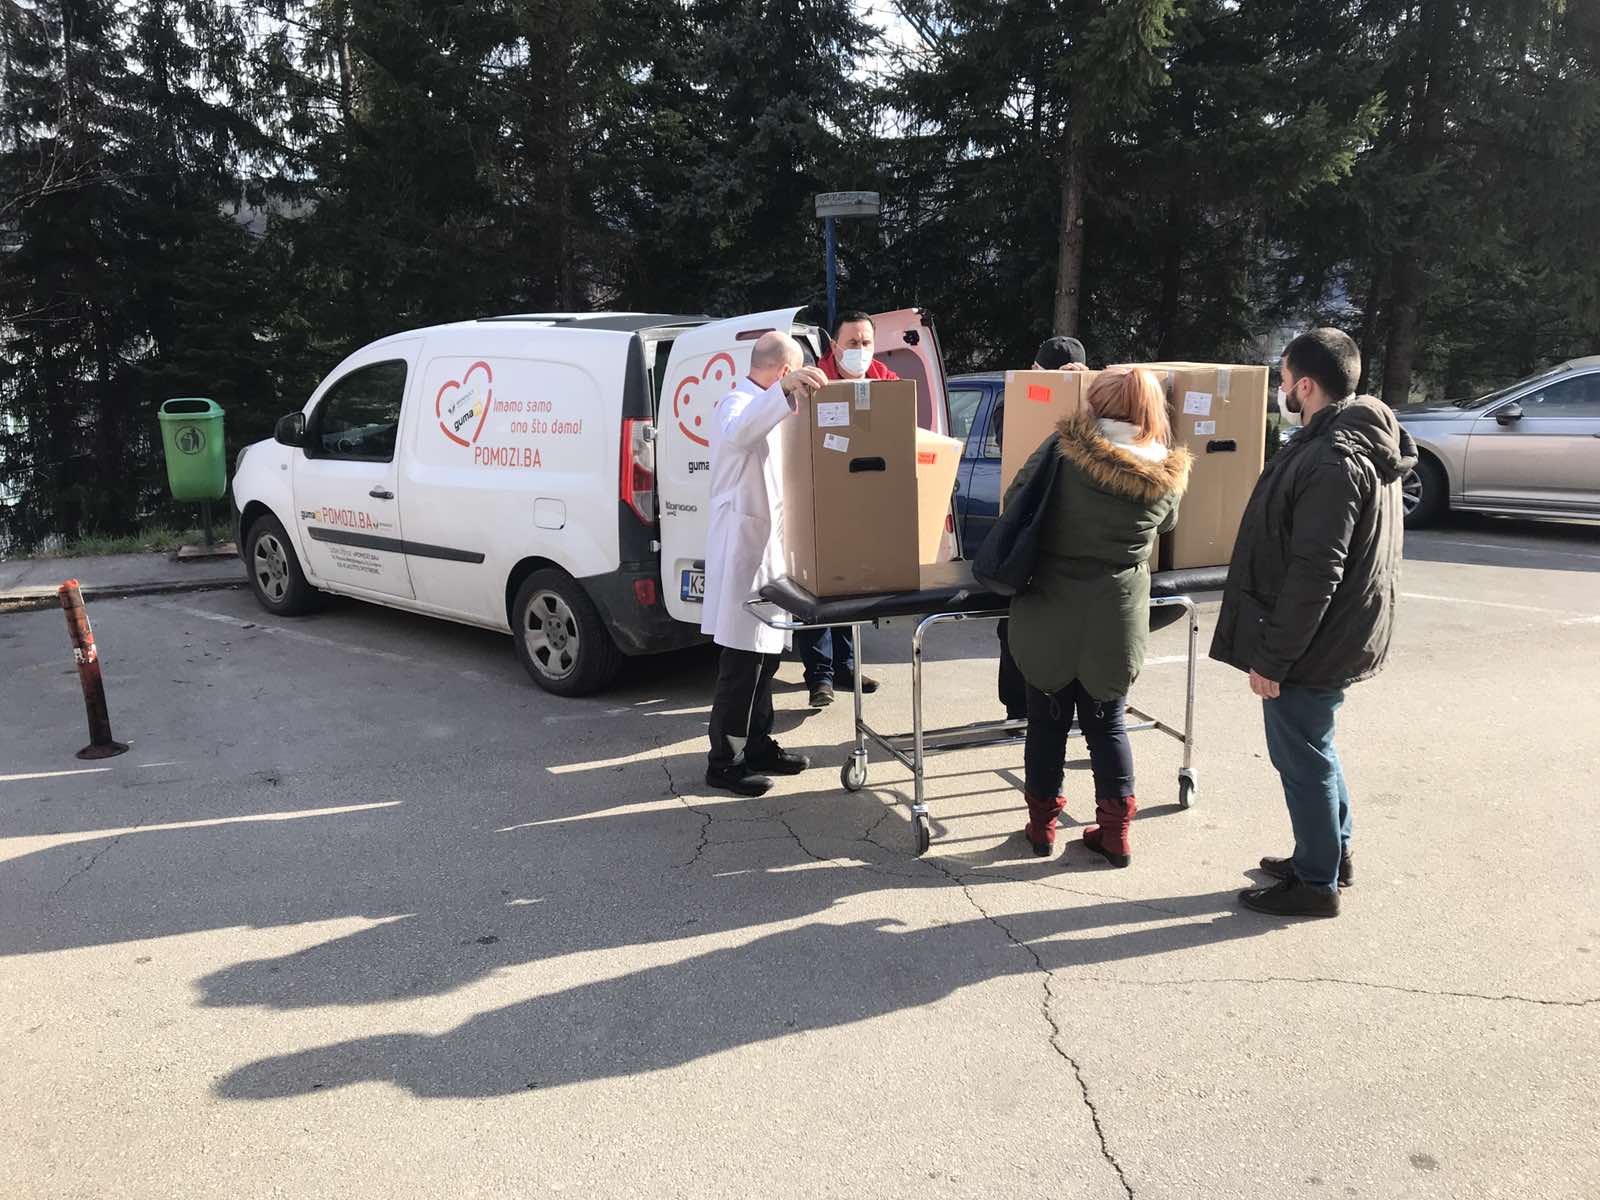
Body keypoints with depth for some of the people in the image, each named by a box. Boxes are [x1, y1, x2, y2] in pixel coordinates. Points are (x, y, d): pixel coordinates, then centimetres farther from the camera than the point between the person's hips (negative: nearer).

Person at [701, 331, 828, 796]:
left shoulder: (765, 406, 19)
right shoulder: (737, 404, -14)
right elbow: (738, 434, -40)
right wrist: (783, 390, -54)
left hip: (765, 547, 10)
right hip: (743, 548, -10)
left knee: (764, 654, 16)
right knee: (742, 660, -7)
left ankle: (757, 746, 26)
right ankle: (724, 762, 1)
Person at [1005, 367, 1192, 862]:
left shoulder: (1062, 450, -13)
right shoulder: (1166, 477, -5)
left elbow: (1015, 501, -5)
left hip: (1049, 615, -1)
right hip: (1115, 621, 2)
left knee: (1047, 721, 13)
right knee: (1108, 723, 17)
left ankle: (1042, 825, 25)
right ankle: (1114, 832, 23)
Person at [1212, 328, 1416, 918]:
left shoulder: (1332, 461, -25)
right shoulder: (1368, 444, 9)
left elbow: (1314, 575, -27)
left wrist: (1271, 656, -21)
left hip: (1312, 645, -10)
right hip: (1338, 637, 10)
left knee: (1301, 756, 3)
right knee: (1314, 746, 23)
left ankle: (1316, 882, 17)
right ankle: (1330, 853, 38)